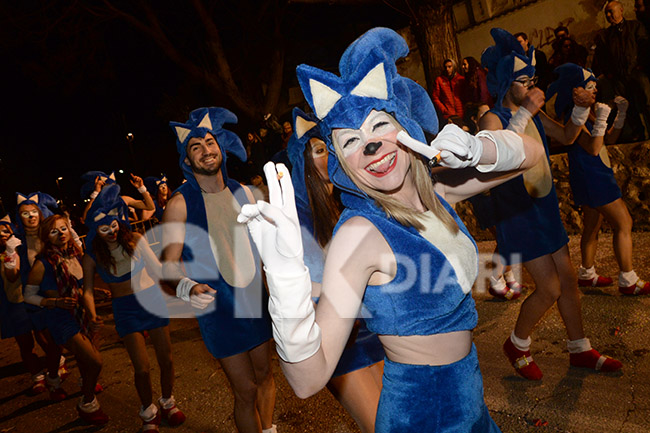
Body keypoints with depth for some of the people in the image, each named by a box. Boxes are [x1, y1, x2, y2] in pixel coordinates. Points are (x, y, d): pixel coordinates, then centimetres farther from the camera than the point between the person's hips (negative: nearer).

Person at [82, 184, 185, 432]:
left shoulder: (135, 241, -9)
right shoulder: (92, 257, -7)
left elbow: (157, 270, -3)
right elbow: (88, 289, 0)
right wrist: (90, 311, -16)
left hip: (152, 299, 1)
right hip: (125, 309, 0)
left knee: (166, 359, 7)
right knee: (142, 368, -3)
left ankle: (168, 403, 34)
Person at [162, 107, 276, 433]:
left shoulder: (242, 192, 3)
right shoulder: (180, 204, -12)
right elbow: (168, 264, -16)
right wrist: (187, 288, -36)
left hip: (256, 301, 5)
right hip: (218, 309, -4)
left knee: (264, 375, 19)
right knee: (246, 391, 2)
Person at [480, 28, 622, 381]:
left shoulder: (534, 114, 9)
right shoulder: (493, 119, -15)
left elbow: (566, 137, 21)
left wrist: (581, 108, 4)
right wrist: (525, 112, -35)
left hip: (545, 207, 8)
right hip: (516, 213, -8)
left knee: (568, 280, 13)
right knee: (550, 288, -7)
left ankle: (579, 350, 30)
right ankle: (517, 345, 17)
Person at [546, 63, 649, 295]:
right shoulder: (573, 116, -17)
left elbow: (610, 138, 17)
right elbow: (593, 148, -23)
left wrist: (621, 113, 7)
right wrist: (601, 118, -26)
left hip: (596, 174, 10)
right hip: (591, 177, -10)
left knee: (593, 225, 16)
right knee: (623, 224, -6)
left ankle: (586, 274, 28)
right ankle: (628, 281, 2)